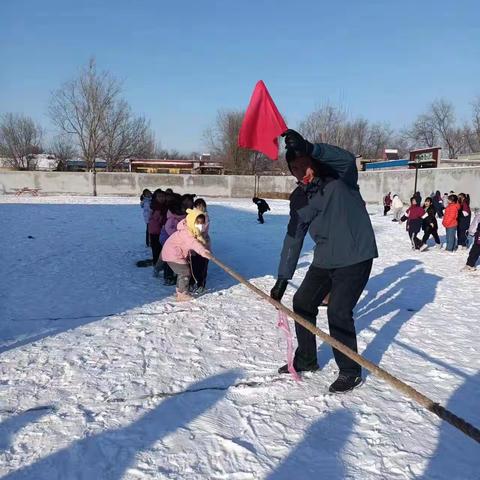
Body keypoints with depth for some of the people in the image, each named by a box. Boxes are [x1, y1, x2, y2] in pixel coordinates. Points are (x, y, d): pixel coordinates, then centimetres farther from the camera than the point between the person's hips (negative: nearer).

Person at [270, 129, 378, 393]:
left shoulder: (339, 179, -12)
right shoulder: (298, 198, 3)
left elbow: (347, 159, -36)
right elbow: (293, 238, 5)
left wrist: (308, 148, -50)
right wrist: (282, 278, 4)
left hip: (355, 258, -7)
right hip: (324, 260, 7)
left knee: (338, 312, -12)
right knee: (302, 302, 11)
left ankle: (350, 371, 11)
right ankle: (306, 359, 32)